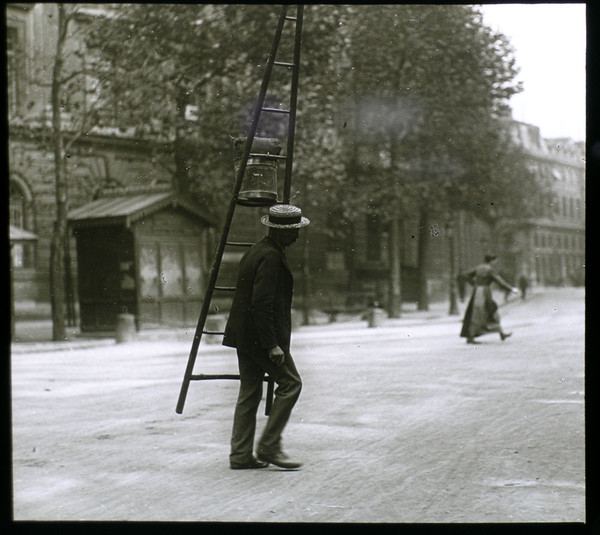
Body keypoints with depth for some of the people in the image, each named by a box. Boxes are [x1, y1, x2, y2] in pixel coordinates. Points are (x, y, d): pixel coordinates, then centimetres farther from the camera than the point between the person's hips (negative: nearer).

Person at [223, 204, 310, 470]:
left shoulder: (256, 250, 14)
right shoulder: (270, 256, -17)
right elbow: (262, 303, -23)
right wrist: (272, 345, -22)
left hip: (244, 335, 10)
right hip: (259, 335, -10)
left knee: (249, 392, 11)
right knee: (290, 382, -1)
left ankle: (240, 455, 12)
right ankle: (269, 446, 0)